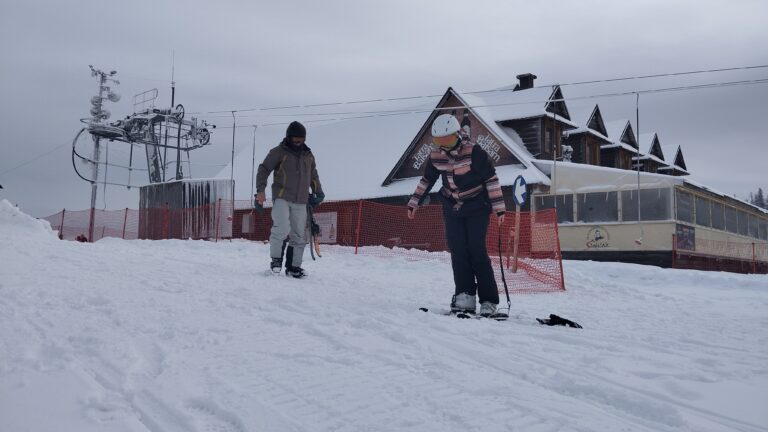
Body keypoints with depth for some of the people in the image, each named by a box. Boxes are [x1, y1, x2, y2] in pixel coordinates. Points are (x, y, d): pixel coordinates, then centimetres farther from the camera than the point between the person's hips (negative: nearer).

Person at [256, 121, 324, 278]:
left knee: (299, 235, 3)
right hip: (282, 198, -5)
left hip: (300, 201, 5)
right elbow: (263, 170, -2)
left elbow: (314, 176, 28)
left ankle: (293, 266, 14)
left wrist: (318, 192, 16)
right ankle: (276, 259, -2)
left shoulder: (308, 156, 17)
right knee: (282, 228, -22)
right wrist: (261, 191, -13)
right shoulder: (278, 152, 1)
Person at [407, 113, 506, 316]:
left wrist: (498, 207, -14)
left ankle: (489, 301, -2)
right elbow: (427, 180, 12)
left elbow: (491, 179, -13)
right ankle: (465, 296, 2)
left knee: (477, 251, -9)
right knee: (457, 252, -2)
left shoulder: (473, 152, -18)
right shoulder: (435, 156, -3)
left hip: (477, 208, -5)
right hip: (452, 209, 5)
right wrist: (414, 202, 14)